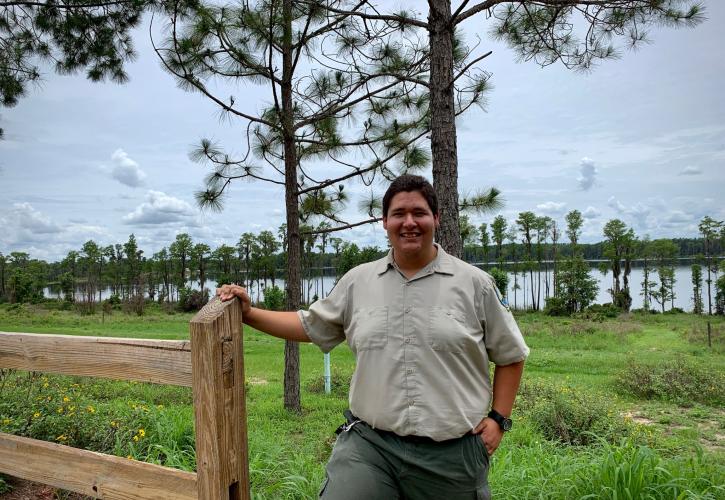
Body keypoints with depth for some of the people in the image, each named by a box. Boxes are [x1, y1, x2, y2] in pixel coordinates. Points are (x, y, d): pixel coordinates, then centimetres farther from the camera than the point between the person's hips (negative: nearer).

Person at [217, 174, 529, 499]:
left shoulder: (474, 283, 0)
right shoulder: (358, 281, 5)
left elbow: (510, 356, 8)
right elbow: (309, 326, 14)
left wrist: (498, 418, 2)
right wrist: (249, 313, 7)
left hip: (452, 453, 0)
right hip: (368, 443, 1)